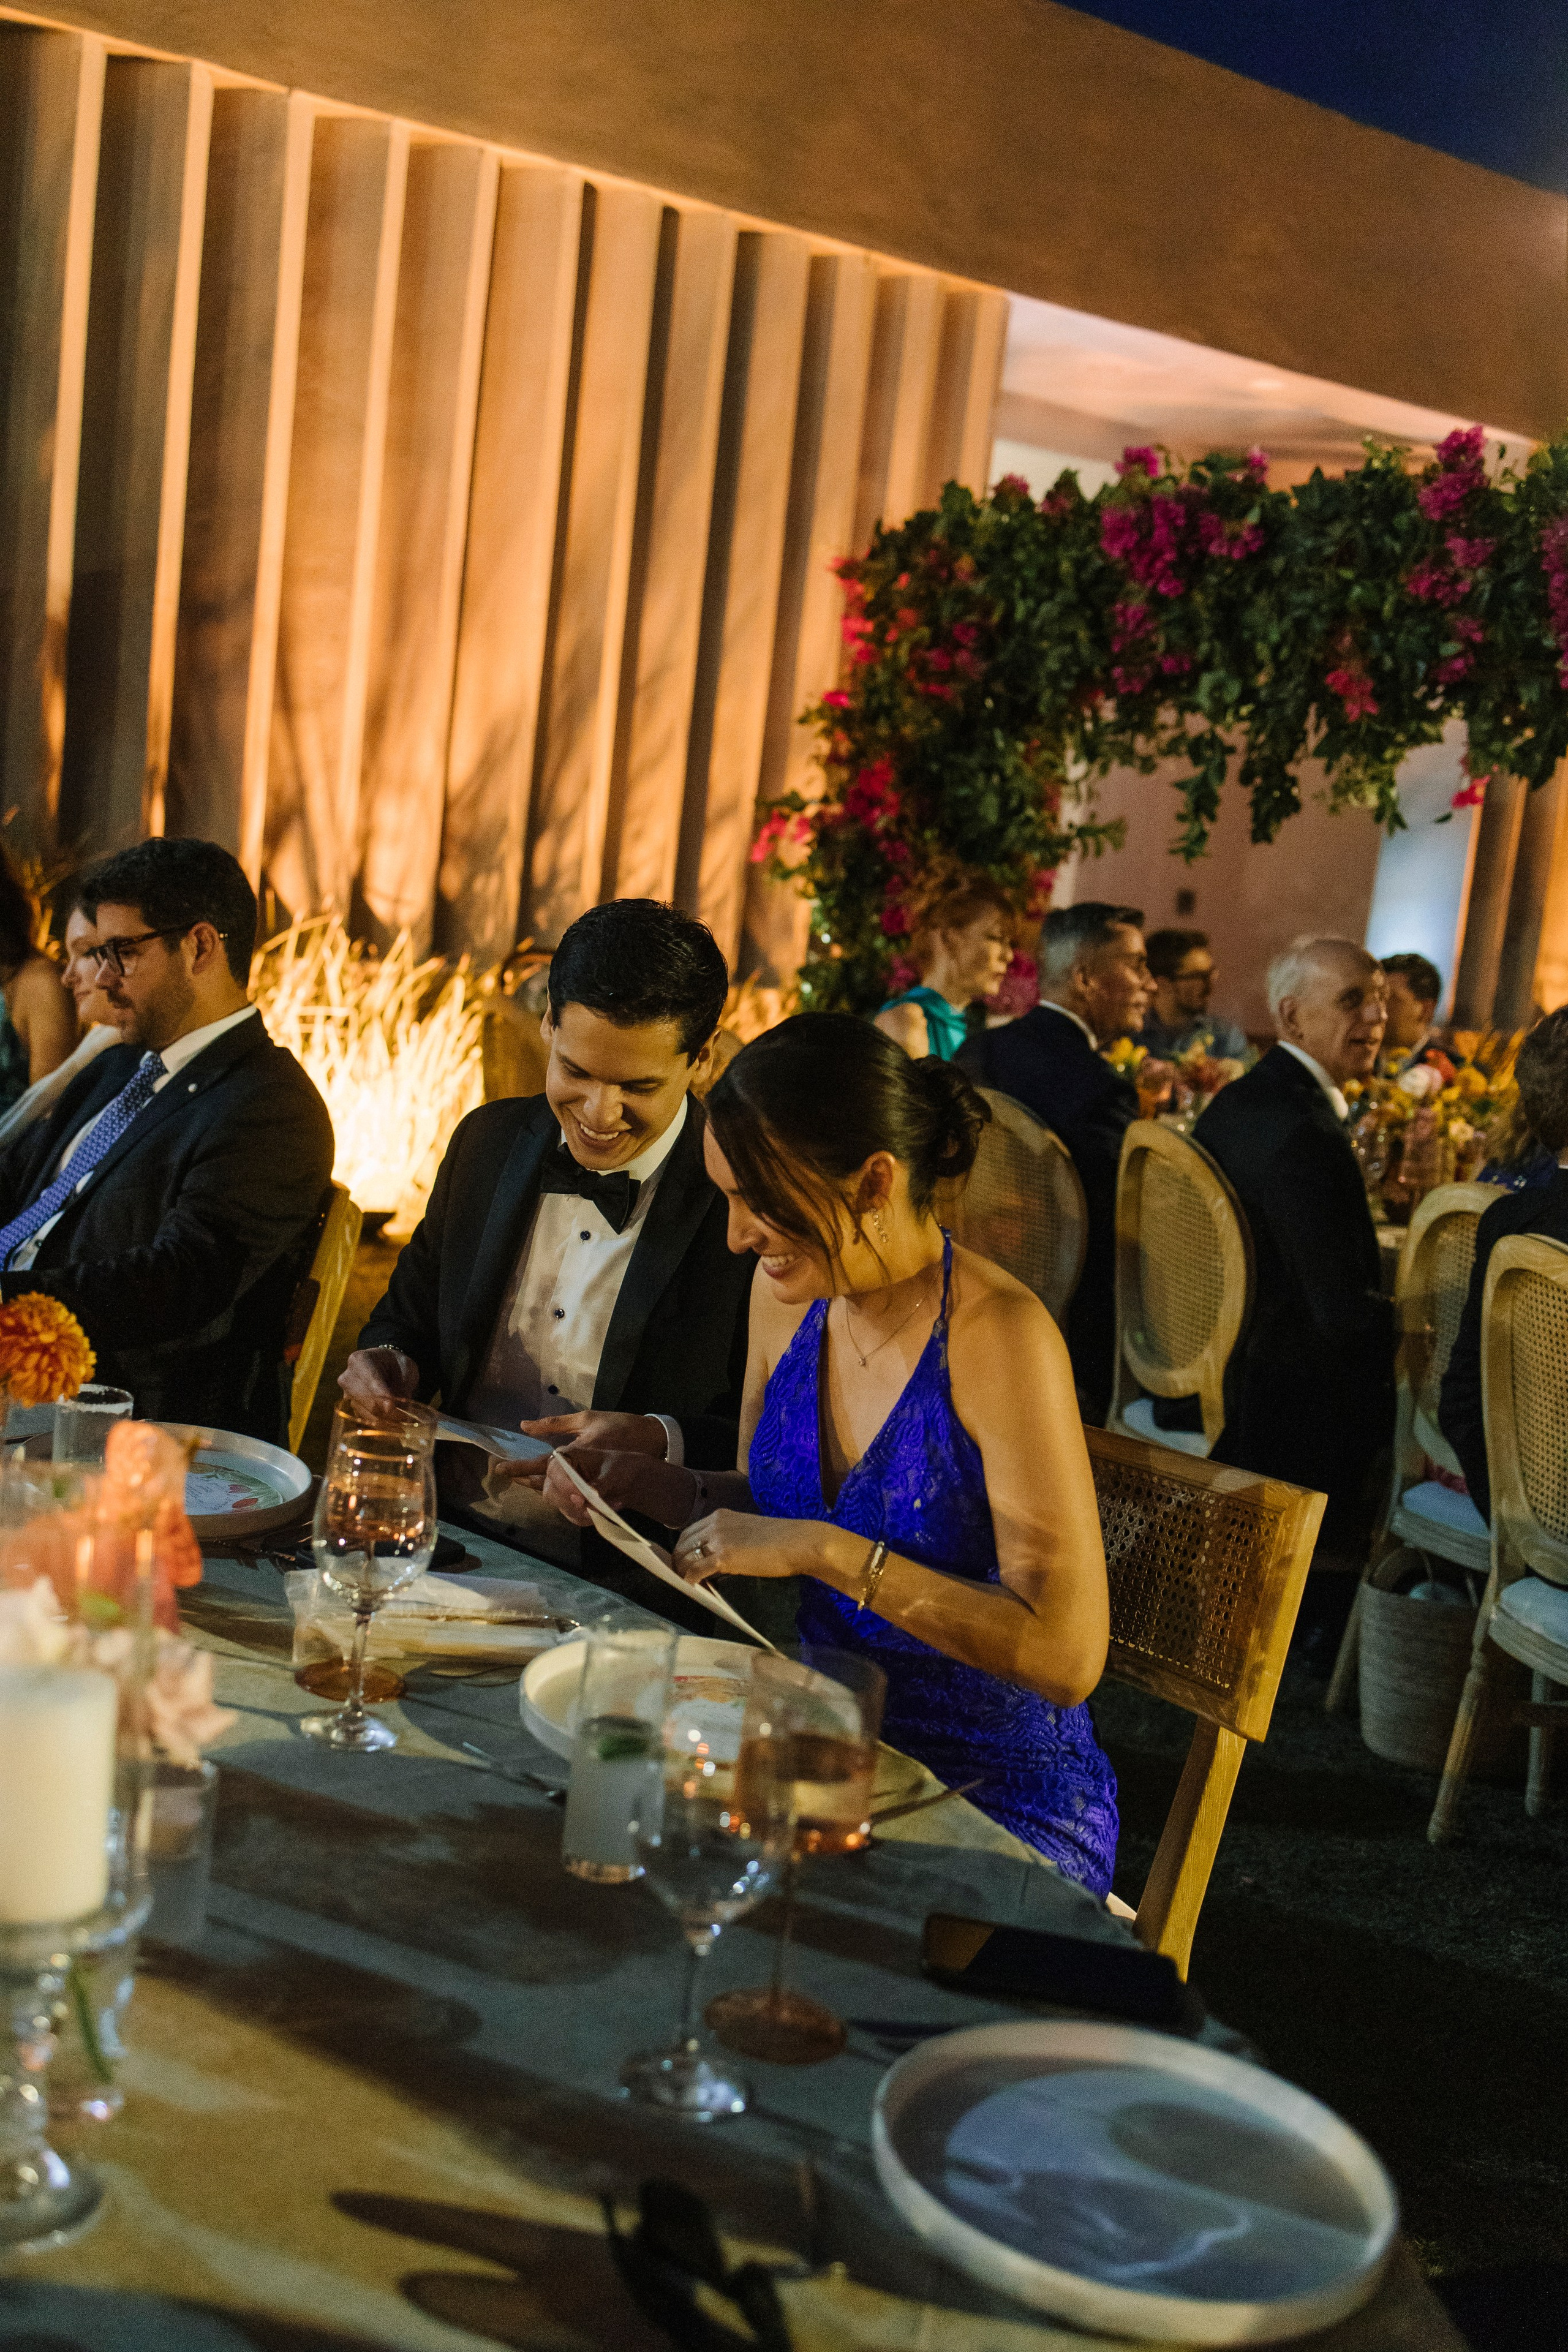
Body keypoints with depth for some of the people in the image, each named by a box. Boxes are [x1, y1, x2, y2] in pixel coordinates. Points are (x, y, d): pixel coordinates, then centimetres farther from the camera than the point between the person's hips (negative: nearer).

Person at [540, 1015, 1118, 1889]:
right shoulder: (789, 1289, 0)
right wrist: (655, 1485, -3)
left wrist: (826, 1550, -27)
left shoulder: (999, 1333, -22)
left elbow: (1069, 1655, -26)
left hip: (1000, 1802, -6)